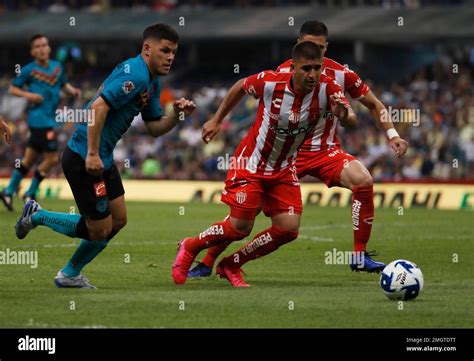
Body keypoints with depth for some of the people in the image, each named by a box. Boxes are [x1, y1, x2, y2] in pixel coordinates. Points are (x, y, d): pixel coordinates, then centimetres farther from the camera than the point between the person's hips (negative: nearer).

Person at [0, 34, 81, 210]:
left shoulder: (57, 67, 9)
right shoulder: (29, 70, -7)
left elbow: (64, 85, 23)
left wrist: (73, 91, 2)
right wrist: (28, 95, -16)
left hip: (50, 120, 7)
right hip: (40, 121, -7)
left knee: (29, 159, 13)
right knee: (52, 158, -10)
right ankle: (30, 193, 4)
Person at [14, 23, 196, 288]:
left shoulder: (153, 82, 13)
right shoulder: (134, 75, -20)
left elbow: (154, 128, 17)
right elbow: (99, 107, -29)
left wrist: (178, 115, -2)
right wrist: (92, 154, -28)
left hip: (103, 158, 10)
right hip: (84, 159, -10)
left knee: (118, 221, 14)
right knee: (100, 231, -2)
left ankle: (70, 275, 26)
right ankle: (38, 217, 15)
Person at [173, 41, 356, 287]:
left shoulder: (326, 89, -18)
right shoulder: (270, 82, -23)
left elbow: (352, 121, -28)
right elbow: (239, 87, -2)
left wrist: (345, 115, -52)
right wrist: (216, 121, 3)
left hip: (284, 169, 4)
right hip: (251, 164, -4)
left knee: (289, 229, -6)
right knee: (240, 227, -8)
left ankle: (231, 266, 15)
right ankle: (190, 248, 22)